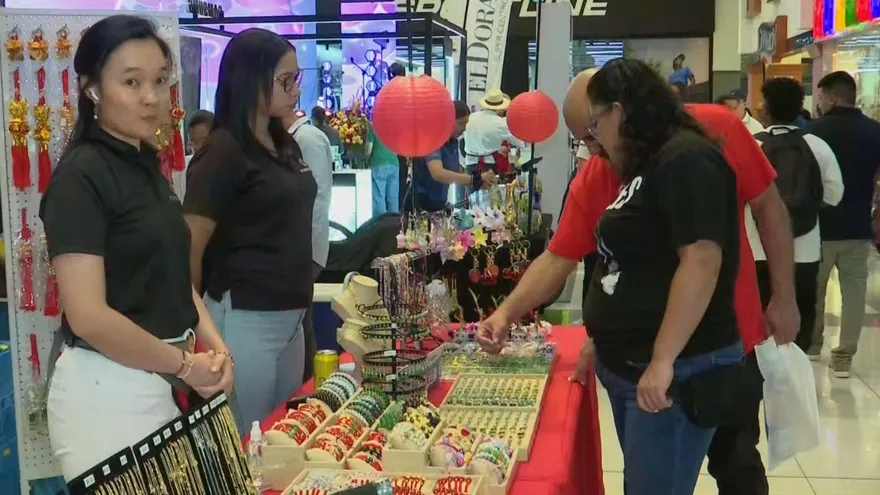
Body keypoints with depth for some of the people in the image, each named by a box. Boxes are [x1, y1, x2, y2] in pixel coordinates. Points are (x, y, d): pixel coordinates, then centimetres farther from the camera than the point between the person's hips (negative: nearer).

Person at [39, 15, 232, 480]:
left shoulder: (146, 166, 10)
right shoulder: (81, 176, -16)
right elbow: (89, 318, -22)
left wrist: (214, 344, -1)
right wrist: (185, 365, -12)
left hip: (161, 384, 8)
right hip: (107, 390, -8)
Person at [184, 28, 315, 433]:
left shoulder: (286, 144, 10)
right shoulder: (225, 150, -14)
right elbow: (190, 249, -14)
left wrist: (300, 304, 16)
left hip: (291, 316, 8)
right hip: (246, 320, -8)